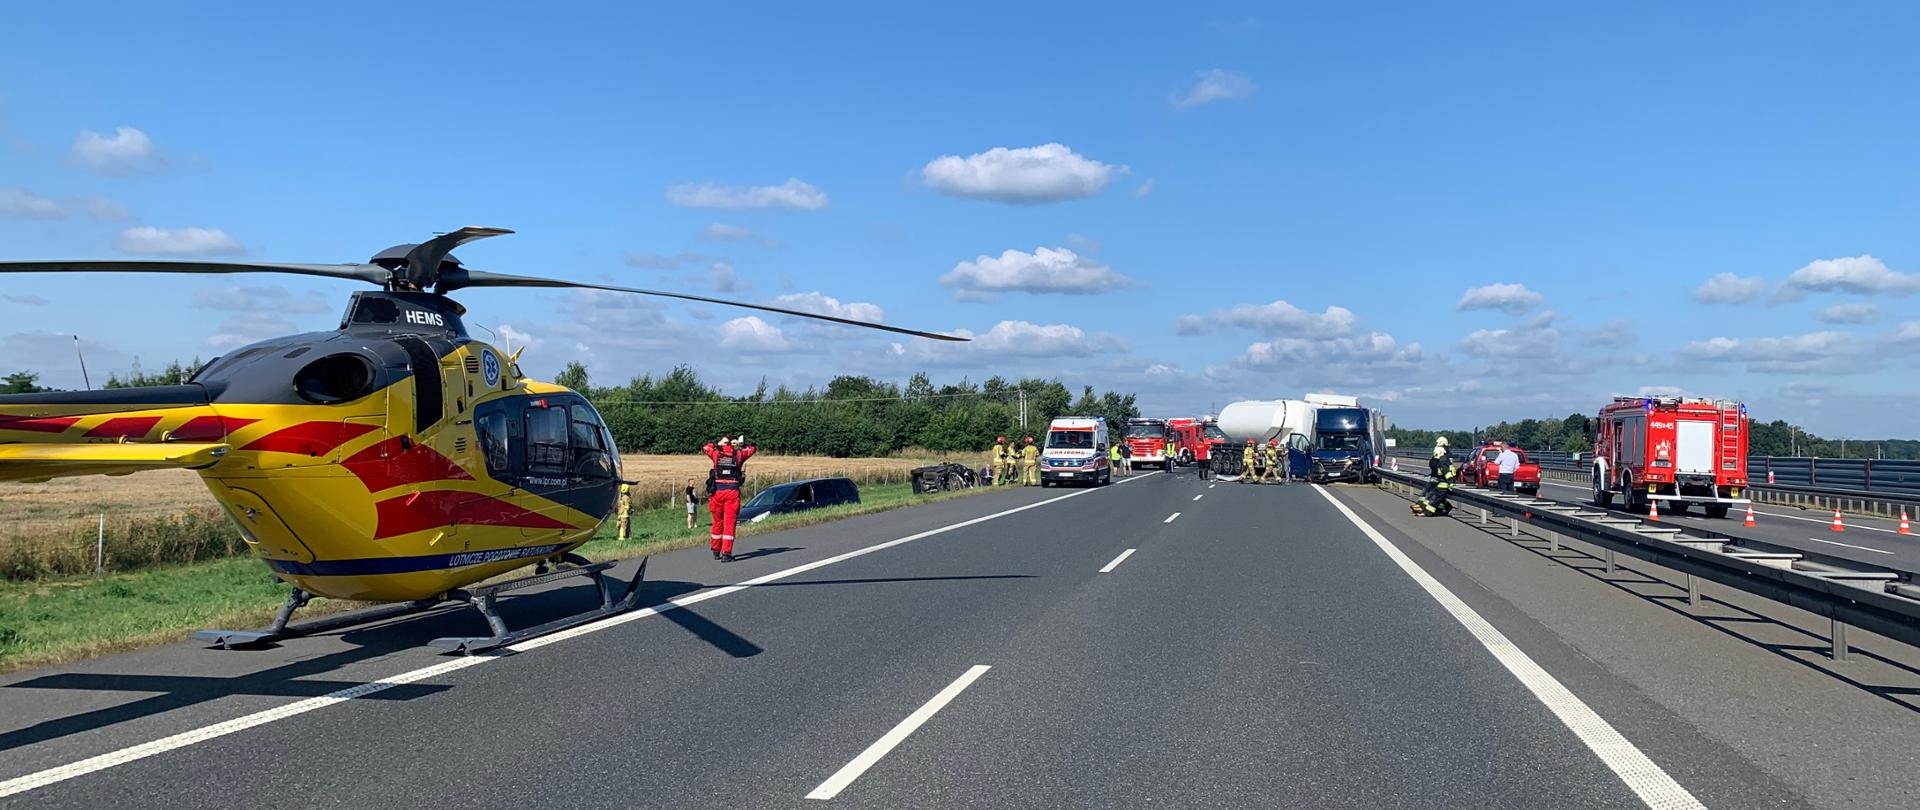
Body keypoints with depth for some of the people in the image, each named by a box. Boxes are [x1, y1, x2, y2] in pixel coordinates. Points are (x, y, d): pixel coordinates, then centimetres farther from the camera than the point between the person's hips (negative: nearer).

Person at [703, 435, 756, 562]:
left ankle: (716, 551, 24)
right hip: (733, 491, -2)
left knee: (717, 522, 14)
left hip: (718, 491, 2)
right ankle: (726, 553, -8)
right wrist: (740, 444, 25)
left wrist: (717, 443, 26)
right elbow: (752, 448, 22)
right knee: (729, 523, -2)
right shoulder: (738, 455, 5)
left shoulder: (716, 454, 7)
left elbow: (705, 448, 26)